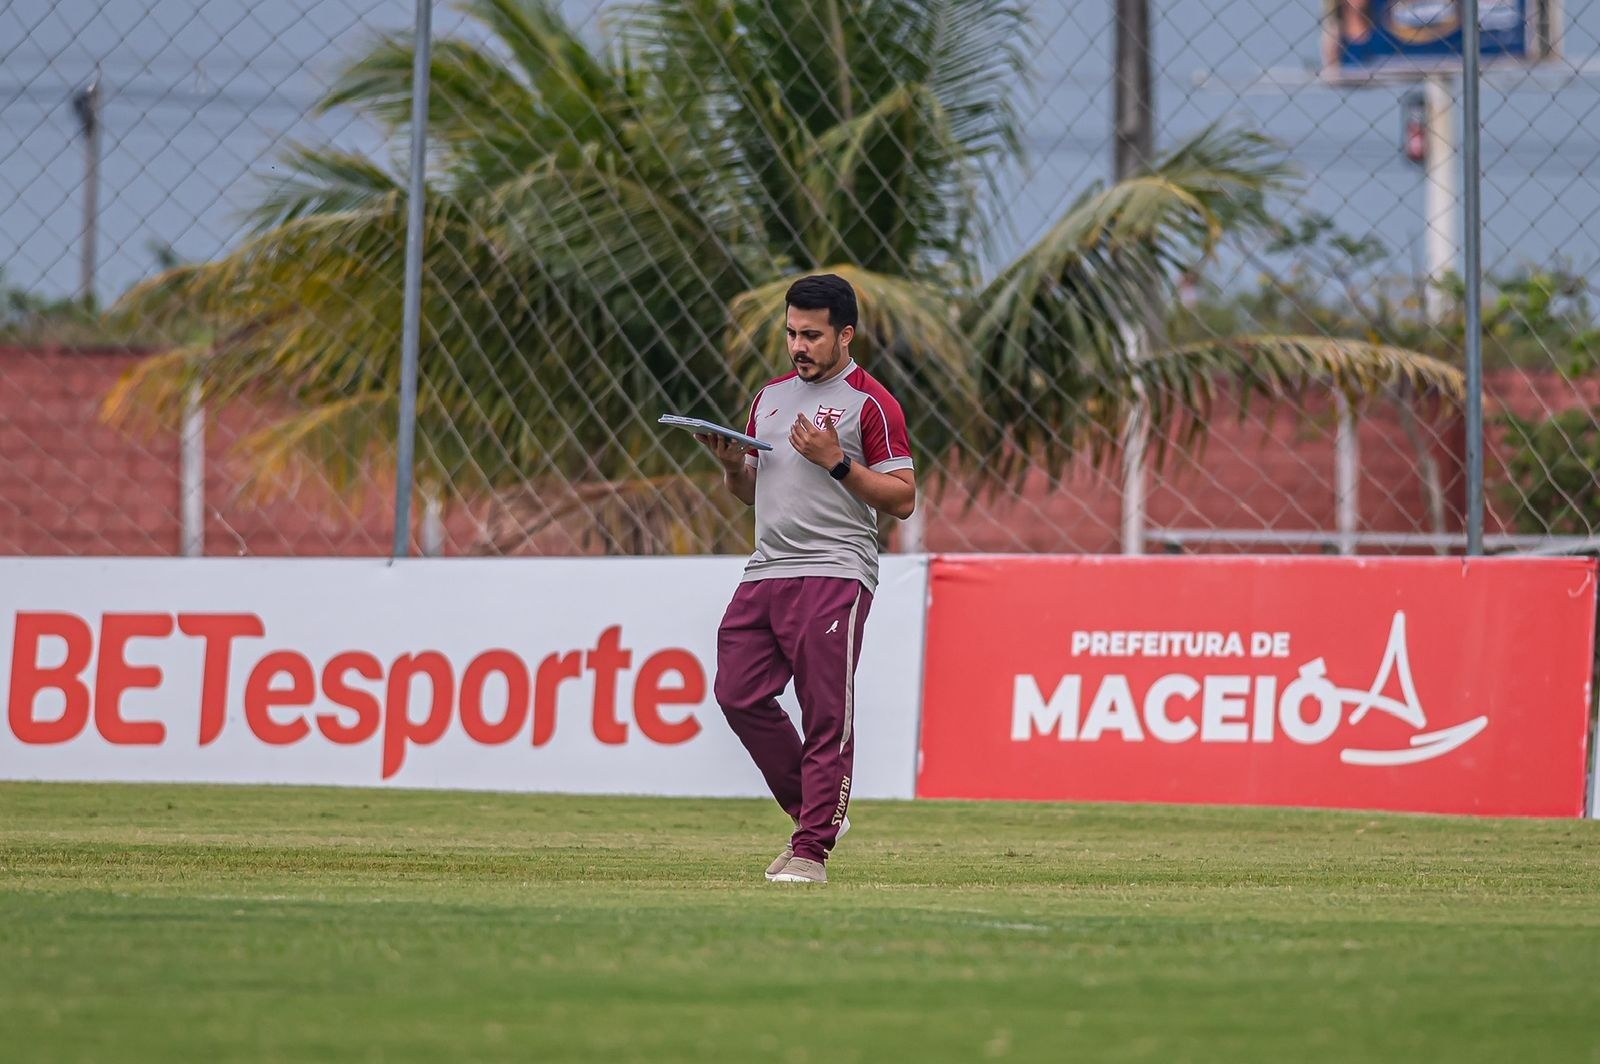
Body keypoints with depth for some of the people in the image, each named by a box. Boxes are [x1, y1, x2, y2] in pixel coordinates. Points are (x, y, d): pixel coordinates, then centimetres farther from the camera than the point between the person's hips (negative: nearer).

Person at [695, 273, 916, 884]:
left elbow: (902, 499, -6)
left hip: (833, 575, -7)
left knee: (825, 714, -9)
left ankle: (811, 850, -8)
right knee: (738, 695, 1)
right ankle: (813, 809, 15)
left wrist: (837, 462, -15)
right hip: (765, 574, 7)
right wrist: (732, 464, 5)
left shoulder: (870, 403, -2)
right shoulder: (771, 397, 20)